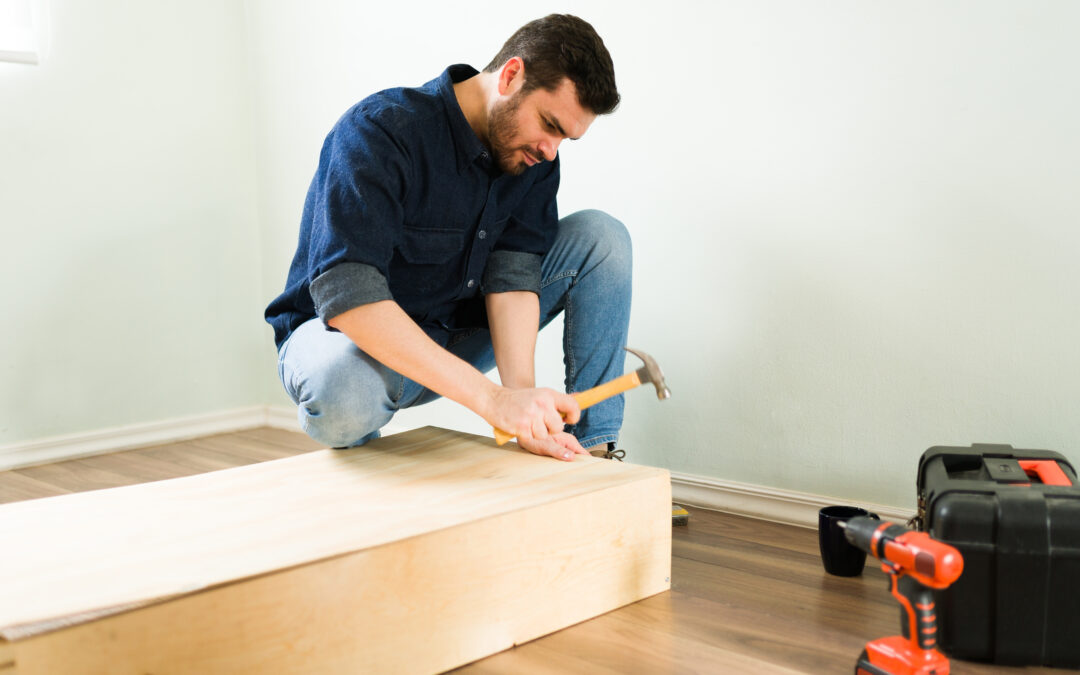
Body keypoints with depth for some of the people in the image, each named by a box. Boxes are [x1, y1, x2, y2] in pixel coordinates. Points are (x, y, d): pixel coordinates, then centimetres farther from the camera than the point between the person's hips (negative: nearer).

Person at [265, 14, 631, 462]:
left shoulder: (534, 155, -6)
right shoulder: (379, 132, -27)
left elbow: (513, 270, -15)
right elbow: (345, 294, -38)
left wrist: (521, 389, -34)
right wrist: (492, 398, -44)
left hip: (455, 334, 6)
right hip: (342, 331, -5)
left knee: (600, 236, -9)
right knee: (344, 390, -43)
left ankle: (593, 449, -10)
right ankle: (356, 442, -5)